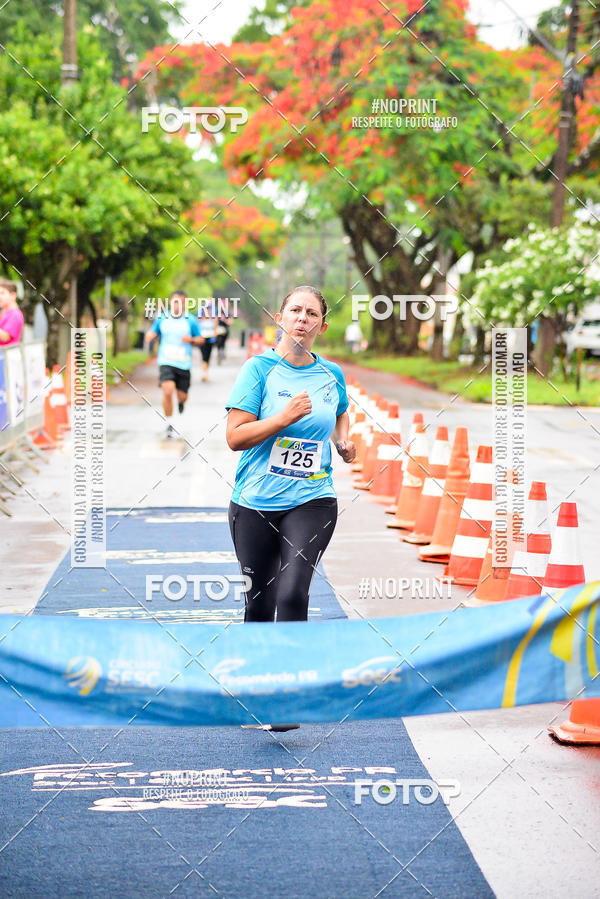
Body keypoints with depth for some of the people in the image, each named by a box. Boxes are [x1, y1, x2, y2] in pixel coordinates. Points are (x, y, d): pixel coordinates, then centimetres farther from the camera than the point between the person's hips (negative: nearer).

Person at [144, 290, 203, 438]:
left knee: (182, 396, 6)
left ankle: (181, 402, 48)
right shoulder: (162, 319, 3)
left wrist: (191, 339, -15)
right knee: (168, 391, -21)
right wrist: (149, 336, -8)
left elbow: (200, 340, 7)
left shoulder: (191, 320, 0)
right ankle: (169, 425, -5)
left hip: (184, 364, 1)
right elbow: (153, 331, 16)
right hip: (166, 362, -1)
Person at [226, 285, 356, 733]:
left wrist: (344, 439, 9)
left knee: (292, 594, -17)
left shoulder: (332, 375, 7)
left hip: (312, 502, 1)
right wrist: (286, 417, -19)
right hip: (255, 504, -1)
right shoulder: (260, 368, -3)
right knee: (259, 603, 7)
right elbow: (235, 436, -9)